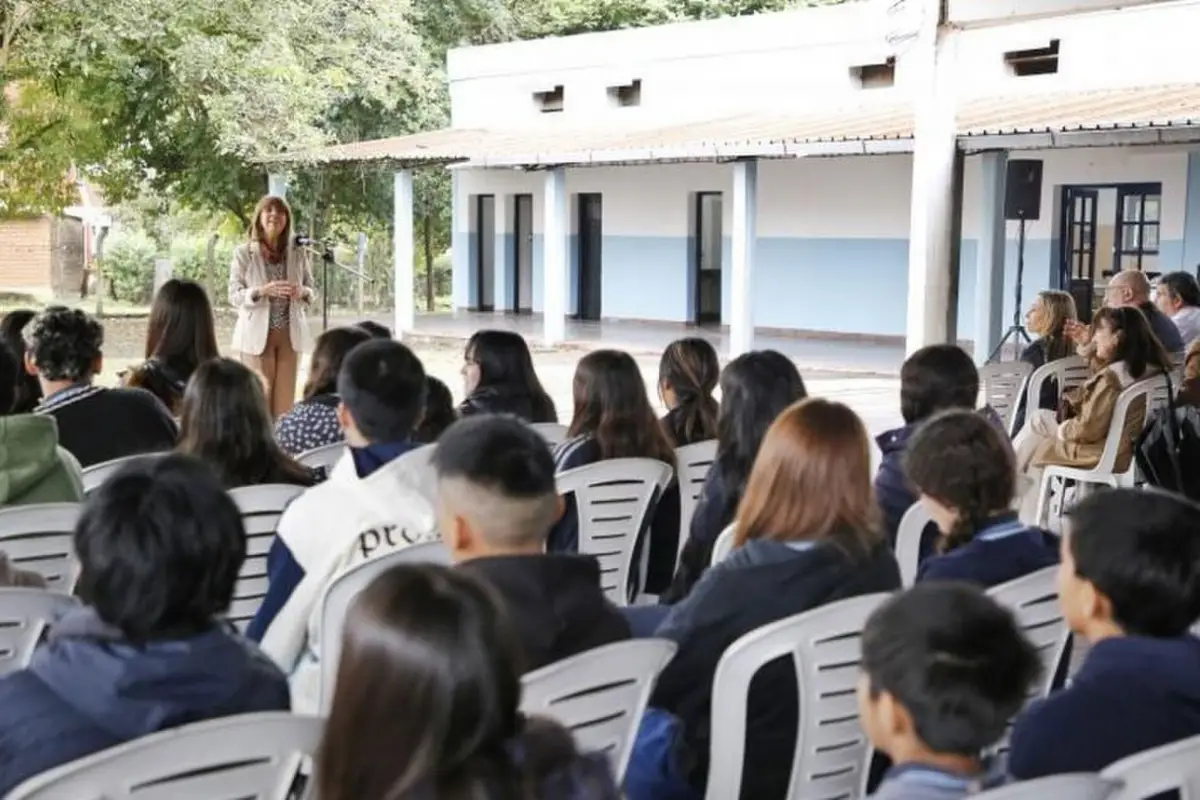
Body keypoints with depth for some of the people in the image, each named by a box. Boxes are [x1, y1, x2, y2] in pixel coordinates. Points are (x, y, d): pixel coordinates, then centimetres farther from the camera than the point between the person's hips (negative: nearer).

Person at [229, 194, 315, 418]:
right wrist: (262, 291, -22)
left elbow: (311, 290, 11)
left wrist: (302, 292, -12)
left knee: (286, 398, 4)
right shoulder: (244, 252, -3)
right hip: (258, 333, -3)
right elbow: (234, 295, -5)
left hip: (290, 334, 3)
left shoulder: (298, 253, 5)